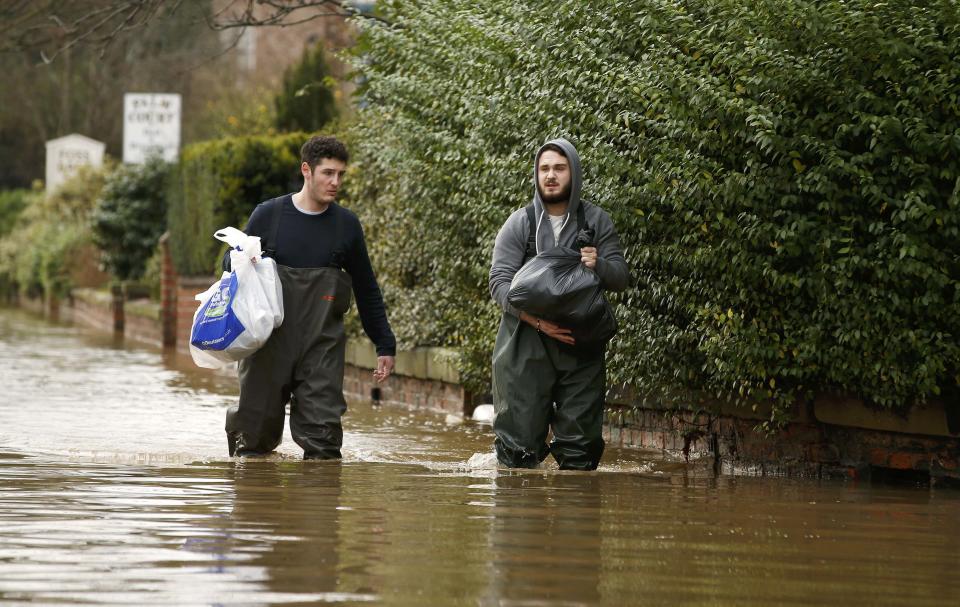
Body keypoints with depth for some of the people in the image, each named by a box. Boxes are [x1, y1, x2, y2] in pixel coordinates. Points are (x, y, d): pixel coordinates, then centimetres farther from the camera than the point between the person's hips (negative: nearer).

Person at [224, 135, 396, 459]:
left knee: (322, 428, -8)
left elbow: (367, 290, 14)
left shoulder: (346, 225, 6)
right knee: (259, 425, 5)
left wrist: (384, 345, 14)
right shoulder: (269, 214, 1)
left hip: (322, 346, 1)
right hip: (270, 342, -1)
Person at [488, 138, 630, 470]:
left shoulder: (596, 221, 8)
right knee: (520, 438, -4)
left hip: (582, 348, 1)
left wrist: (598, 265, -17)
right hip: (527, 345, -1)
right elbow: (500, 282, -5)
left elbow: (621, 277, 7)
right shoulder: (519, 224, 3)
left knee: (581, 440, 1)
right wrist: (537, 320, -19)